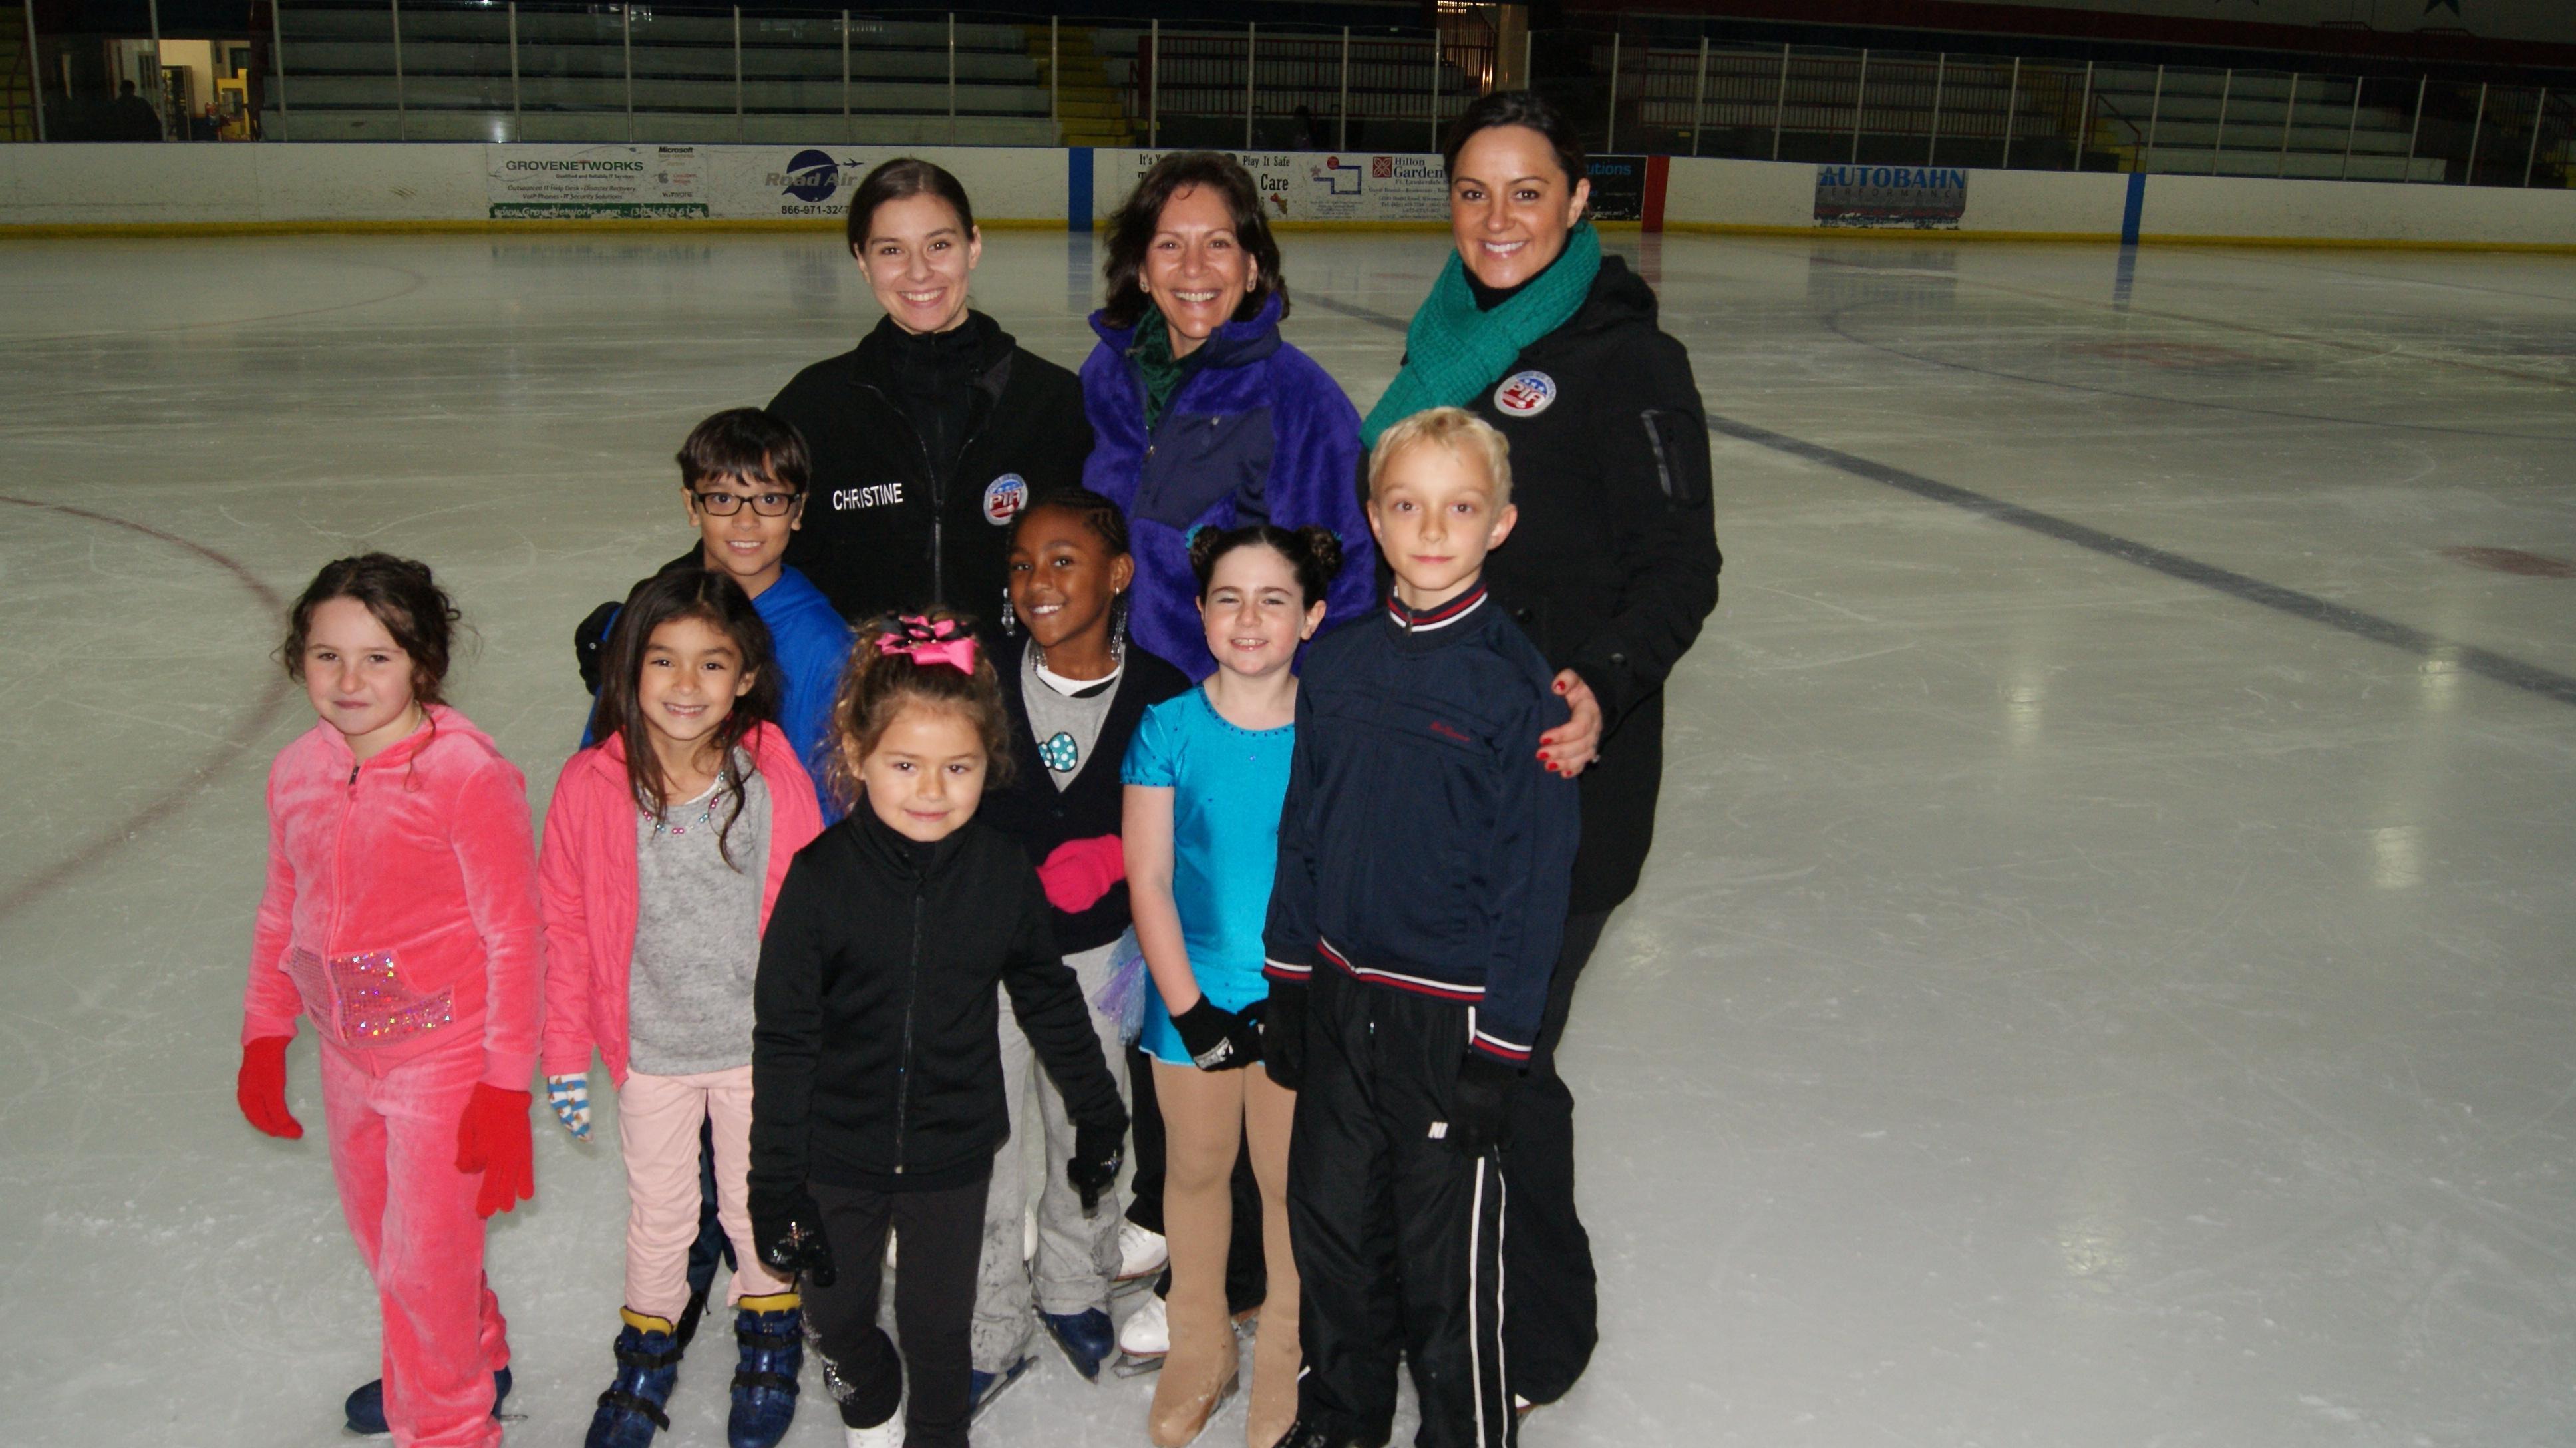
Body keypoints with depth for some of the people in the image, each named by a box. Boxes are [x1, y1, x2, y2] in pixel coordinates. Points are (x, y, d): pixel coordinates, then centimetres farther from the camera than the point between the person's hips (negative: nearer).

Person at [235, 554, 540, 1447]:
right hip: (348, 1054, 7)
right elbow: (283, 913, 11)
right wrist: (264, 1037, 14)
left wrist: (505, 1087, -15)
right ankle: (473, 1362, 51)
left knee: (423, 1257, 4)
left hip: (443, 1059, -7)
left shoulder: (468, 775, -22)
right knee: (377, 1230, 25)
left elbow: (511, 936, -17)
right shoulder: (297, 771, -2)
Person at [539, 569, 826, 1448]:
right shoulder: (592, 787, -16)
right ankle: (646, 1356, 45)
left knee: (758, 1207, 20)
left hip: (757, 1046, 0)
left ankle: (770, 1341, 45)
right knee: (658, 1217, 21)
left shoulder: (775, 779, -17)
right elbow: (564, 926, -6)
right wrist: (565, 1054, -2)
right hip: (649, 1049, 1)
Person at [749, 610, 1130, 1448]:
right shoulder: (822, 875, -16)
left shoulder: (1001, 874, -10)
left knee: (941, 1328, 14)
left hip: (953, 1151, 0)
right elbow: (784, 1039, -12)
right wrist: (775, 1183, -11)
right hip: (839, 1152, 0)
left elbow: (1050, 1003, 5)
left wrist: (1099, 1117, 11)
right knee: (836, 1317, 19)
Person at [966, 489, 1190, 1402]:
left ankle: (1073, 1290, 42)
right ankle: (990, 1332, 25)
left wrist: (1148, 939, -11)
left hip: (1095, 951, 1)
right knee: (982, 1145, 5)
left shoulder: (1162, 695, -8)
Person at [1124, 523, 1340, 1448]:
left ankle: (1284, 1360, 33)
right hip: (1193, 998, 1)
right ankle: (1199, 1348, 37)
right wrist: (1190, 1008, -11)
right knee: (1195, 1170, 16)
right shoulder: (1170, 729, -7)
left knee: (1292, 1181, 10)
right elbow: (1148, 880, -6)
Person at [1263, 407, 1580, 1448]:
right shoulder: (1336, 668, 2)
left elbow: (1535, 875, -13)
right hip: (1340, 1000, 5)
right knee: (1330, 1219, 19)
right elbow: (1303, 835, 9)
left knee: (1449, 1260, 7)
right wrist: (1289, 983, 9)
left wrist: (1498, 1043, -13)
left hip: (1451, 1015, -5)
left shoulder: (1515, 681, -13)